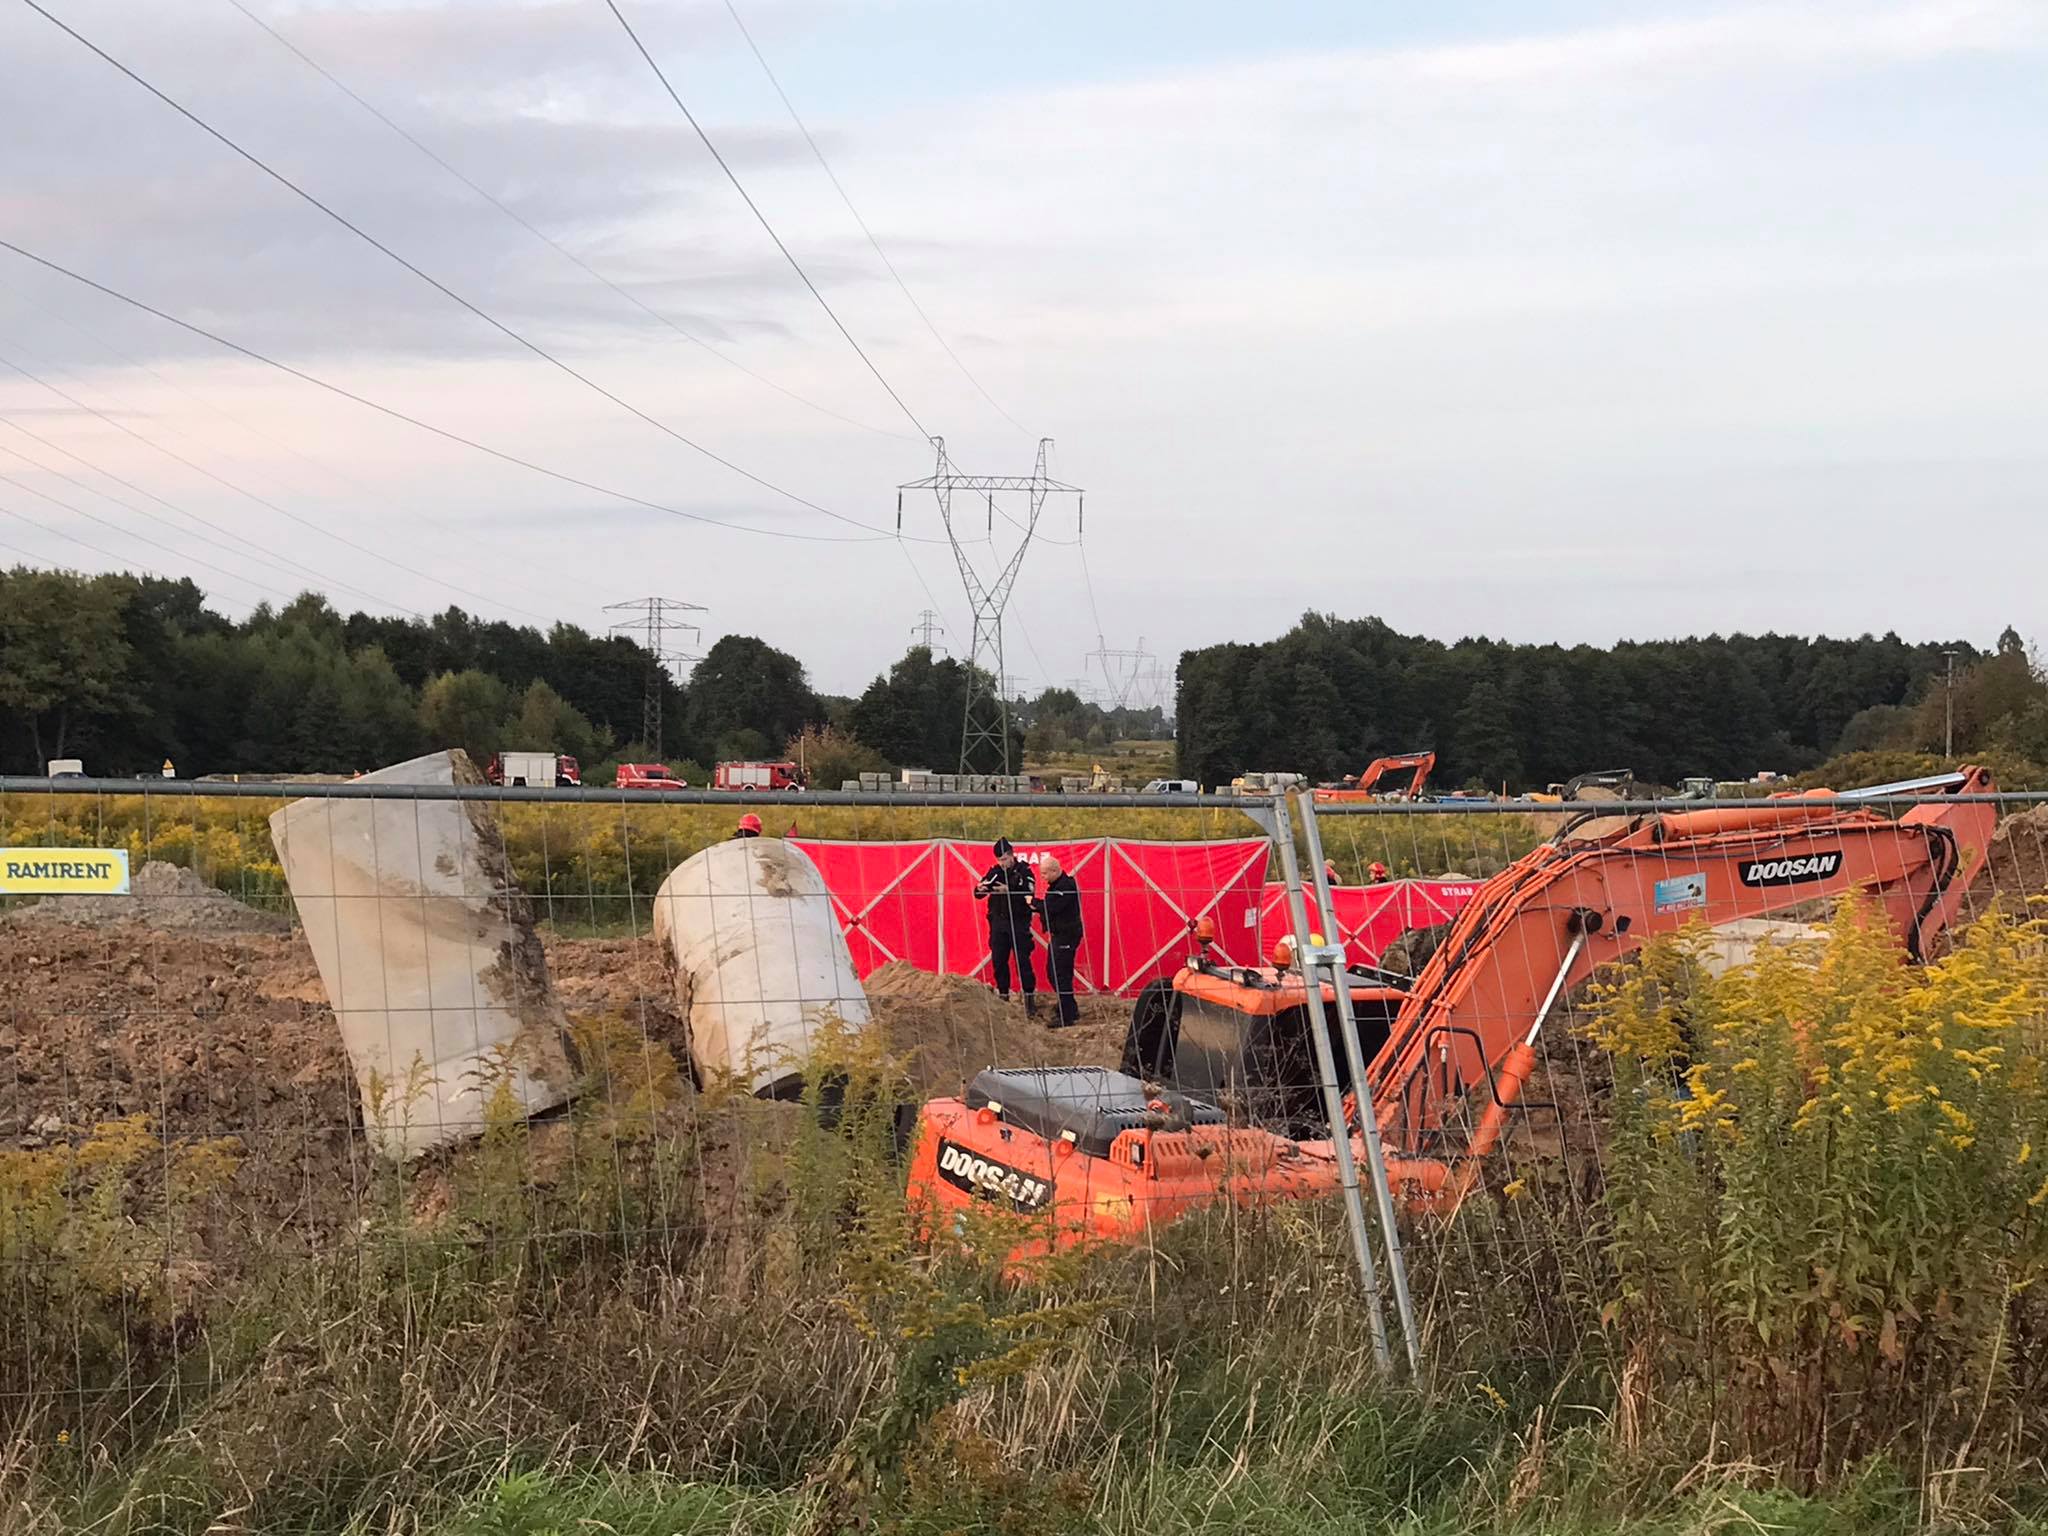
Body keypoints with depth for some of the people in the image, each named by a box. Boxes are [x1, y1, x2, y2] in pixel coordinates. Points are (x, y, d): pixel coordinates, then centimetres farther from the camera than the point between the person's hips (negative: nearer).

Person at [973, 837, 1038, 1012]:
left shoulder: (1024, 871, -5)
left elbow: (1028, 895, -18)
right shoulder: (994, 871, 6)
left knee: (1023, 961, -6)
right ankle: (1003, 996, 15)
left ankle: (1030, 996, -1)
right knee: (998, 961, 5)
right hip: (998, 922, 4)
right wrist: (980, 889, -18)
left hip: (1018, 923, -4)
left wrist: (1009, 891, -28)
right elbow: (978, 895, 5)